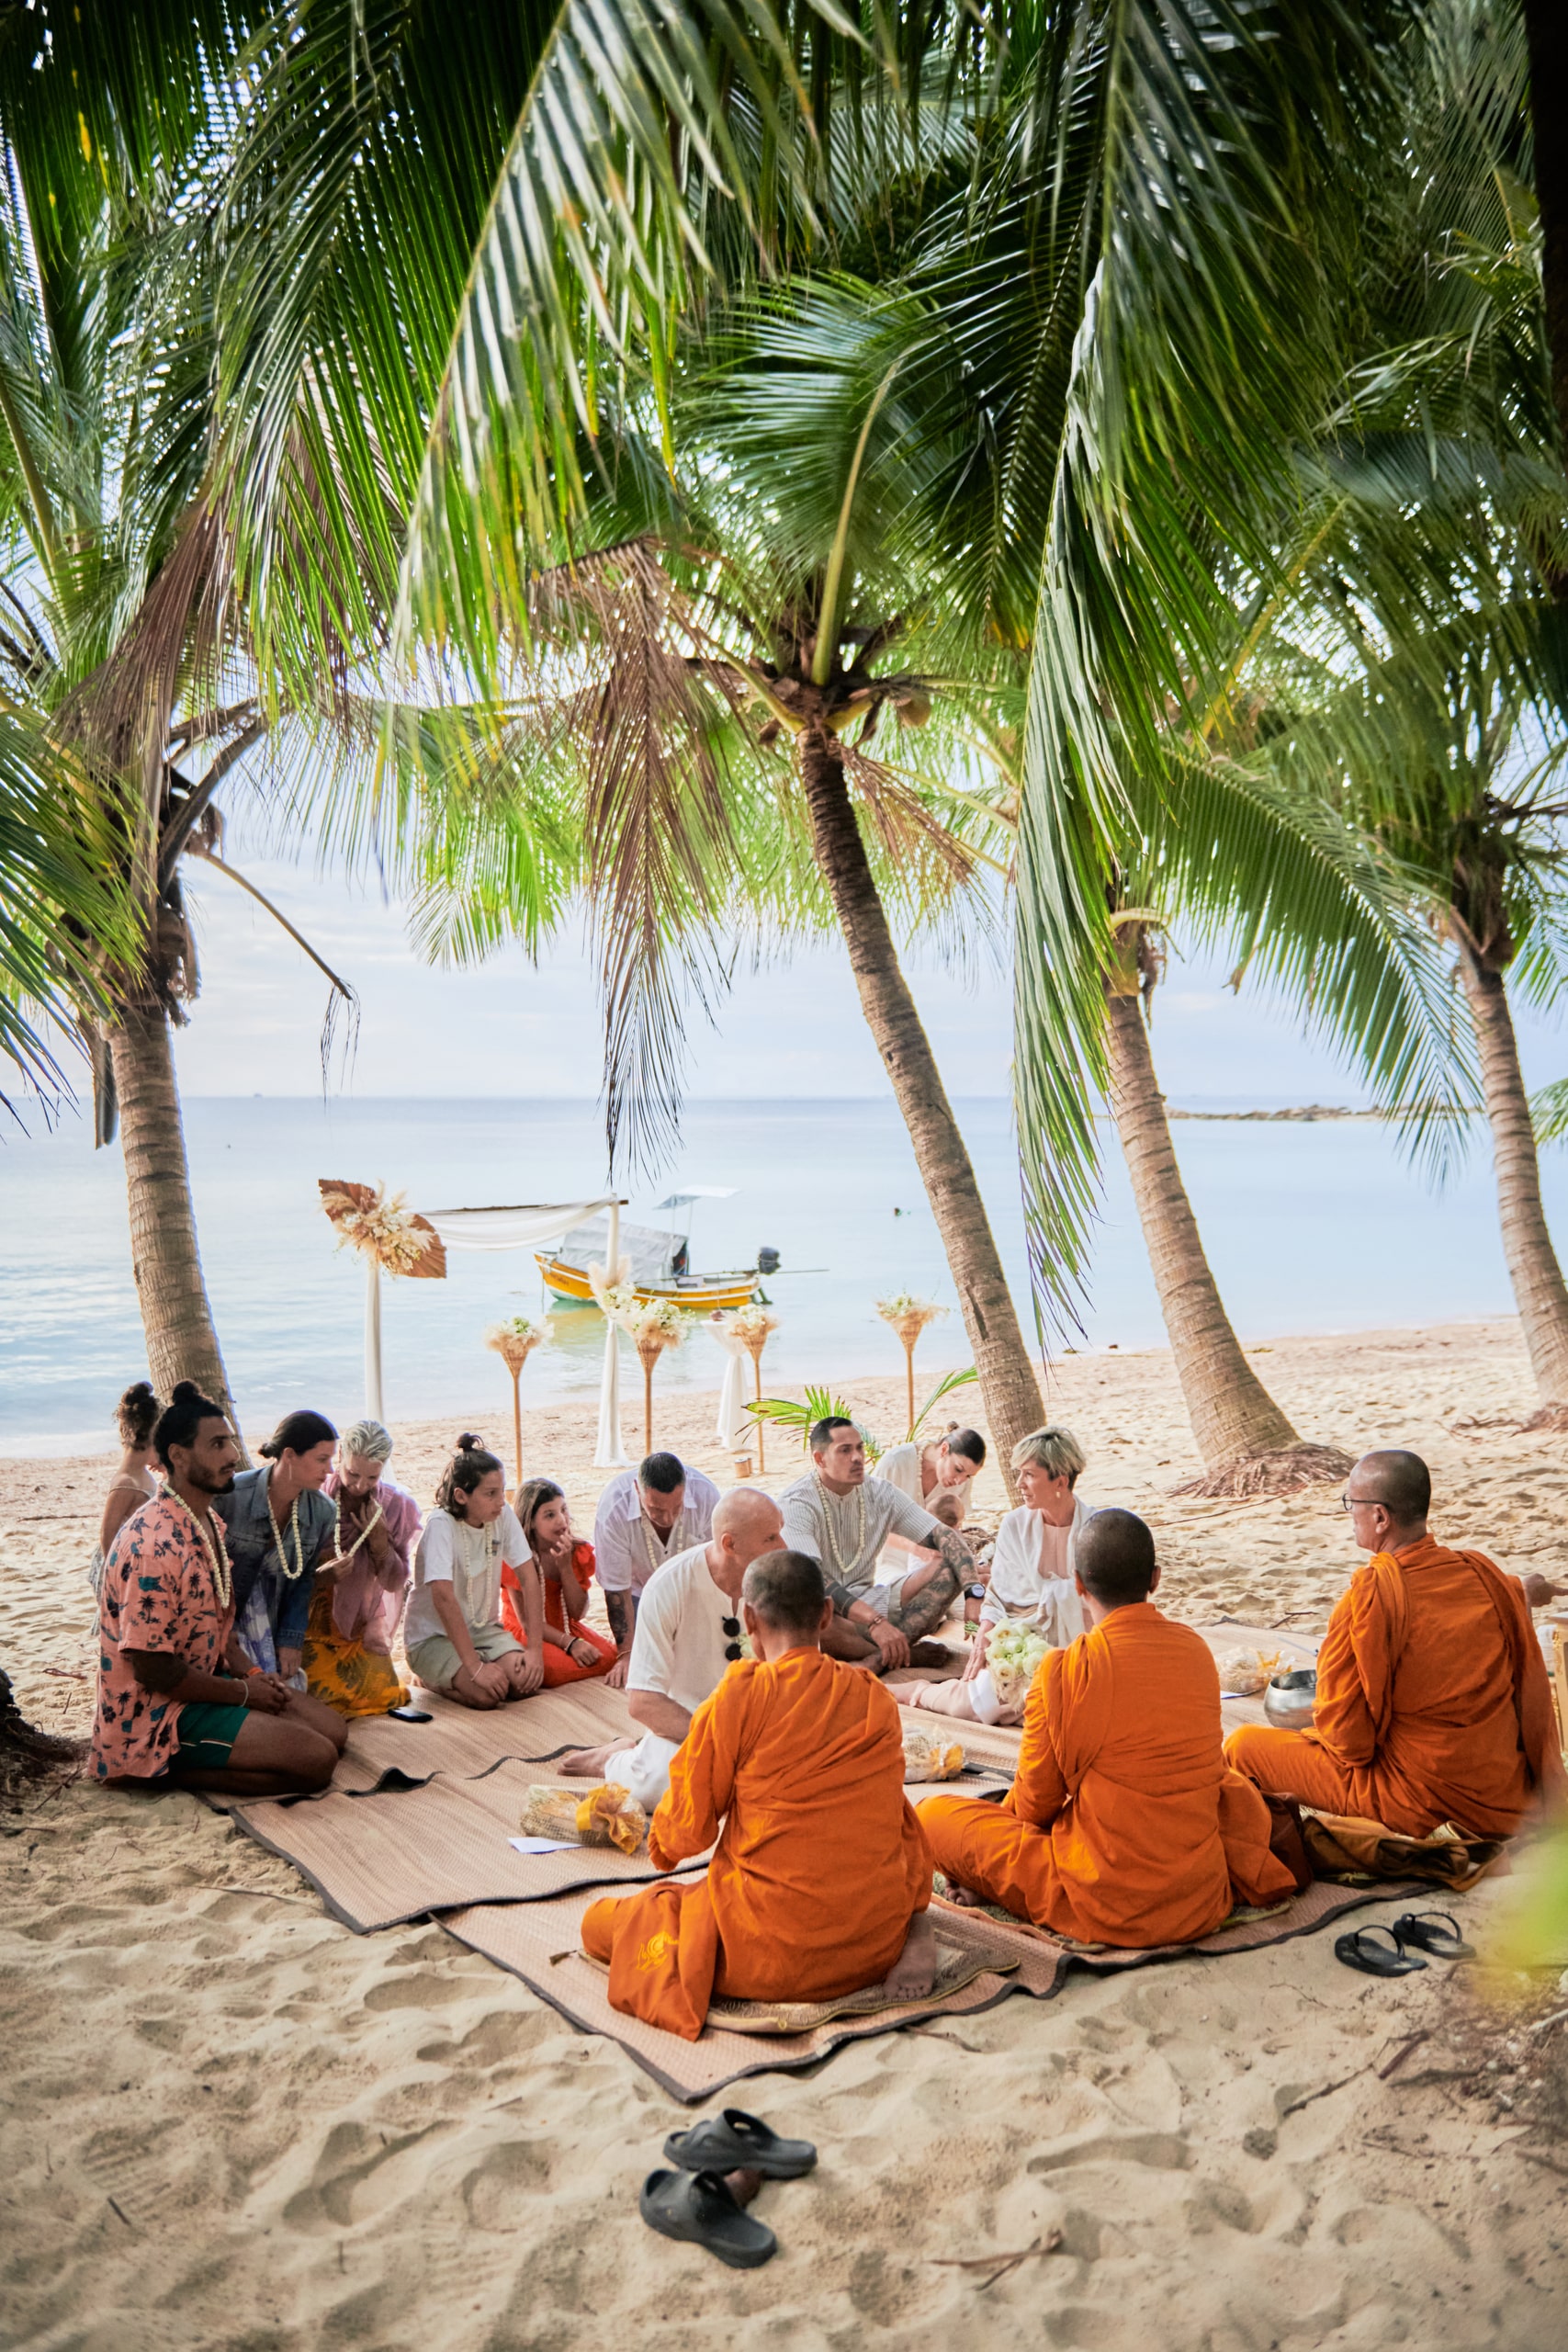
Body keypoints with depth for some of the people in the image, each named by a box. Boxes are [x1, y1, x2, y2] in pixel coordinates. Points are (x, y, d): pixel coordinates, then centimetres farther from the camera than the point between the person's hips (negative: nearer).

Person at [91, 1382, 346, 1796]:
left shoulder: (211, 1525, 8)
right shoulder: (155, 1543, -24)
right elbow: (151, 1667, -24)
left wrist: (247, 1677, 1)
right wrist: (243, 1692, -13)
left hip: (205, 1681, 10)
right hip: (153, 1714, -10)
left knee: (333, 1732, 5)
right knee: (316, 1759, -17)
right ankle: (154, 1772, -7)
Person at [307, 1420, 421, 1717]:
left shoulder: (396, 1505, -5)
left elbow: (394, 1584, -3)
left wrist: (379, 1540, -19)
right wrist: (320, 1576, -30)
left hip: (361, 1626, 2)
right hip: (312, 1623, -2)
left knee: (382, 1693, -10)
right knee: (318, 1693, -16)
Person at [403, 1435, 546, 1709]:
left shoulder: (504, 1515, -7)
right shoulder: (441, 1524, -23)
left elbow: (528, 1578, -6)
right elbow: (444, 1596, -30)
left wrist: (535, 1648, -15)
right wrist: (475, 1667, -34)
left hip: (484, 1628, 5)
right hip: (434, 1636, -5)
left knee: (527, 1681, -21)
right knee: (487, 1693, -28)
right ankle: (429, 1679, 4)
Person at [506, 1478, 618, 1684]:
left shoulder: (579, 1552, -1)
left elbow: (578, 1613, -4)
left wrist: (565, 1566, -16)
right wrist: (570, 1643, -25)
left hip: (567, 1628, 5)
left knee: (610, 1656, -24)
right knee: (554, 1668, -38)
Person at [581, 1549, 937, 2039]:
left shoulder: (741, 1695, -13)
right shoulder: (877, 1698, 1)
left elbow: (687, 1830, -4)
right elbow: (891, 1815, 10)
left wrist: (661, 1842, 18)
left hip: (773, 1954, -5)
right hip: (876, 1945, 6)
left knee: (600, 1922, 10)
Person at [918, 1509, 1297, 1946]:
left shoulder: (1065, 1668, -16)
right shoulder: (1197, 1651, 0)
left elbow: (1034, 1805, -4)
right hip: (1203, 1905, 4)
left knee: (934, 1813, 8)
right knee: (1237, 1790, 32)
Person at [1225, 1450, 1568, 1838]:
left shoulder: (1369, 1597, -21)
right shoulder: (1487, 1574, -4)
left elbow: (1346, 1736, -16)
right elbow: (1531, 1687, 7)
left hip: (1424, 1806, -7)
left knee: (1243, 1745, 1)